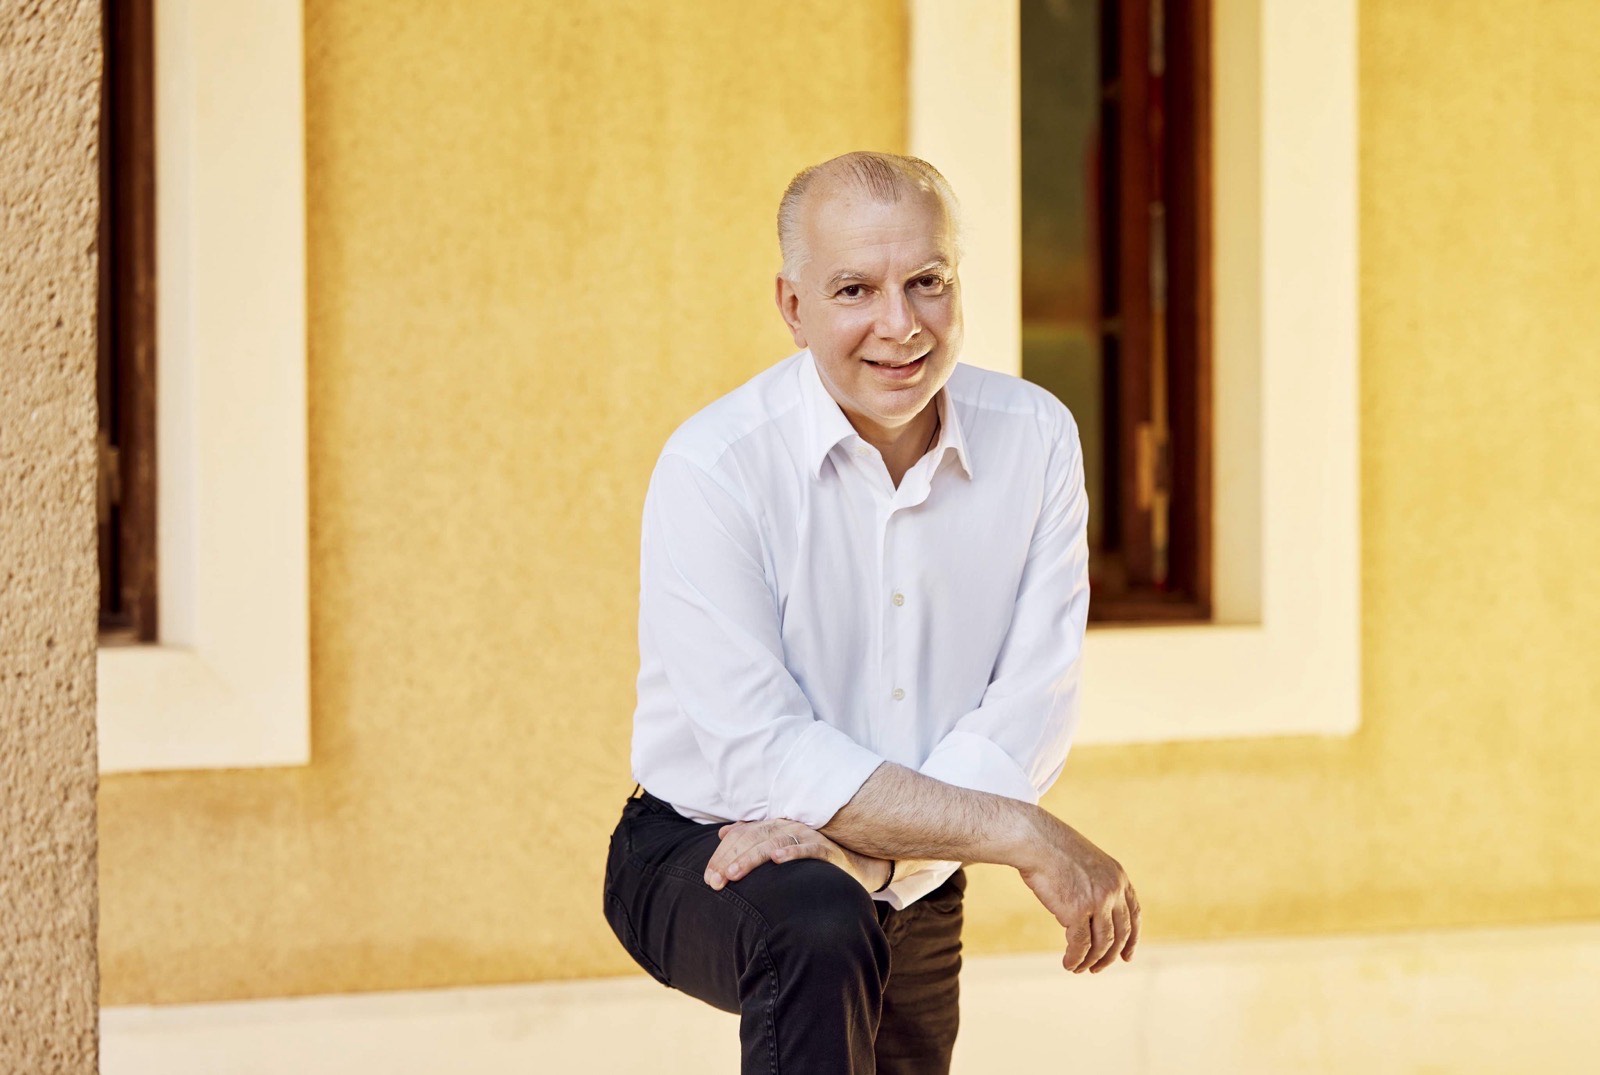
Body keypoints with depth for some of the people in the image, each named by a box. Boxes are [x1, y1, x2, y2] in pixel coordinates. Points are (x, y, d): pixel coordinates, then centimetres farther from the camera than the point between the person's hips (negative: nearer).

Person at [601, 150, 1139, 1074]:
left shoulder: (1037, 438, -7)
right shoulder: (712, 469, -19)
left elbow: (1031, 720, -13)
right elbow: (762, 756, -24)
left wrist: (862, 843, -28)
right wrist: (1026, 838, -27)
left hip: (913, 897, 5)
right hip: (701, 855, -5)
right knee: (819, 931, -35)